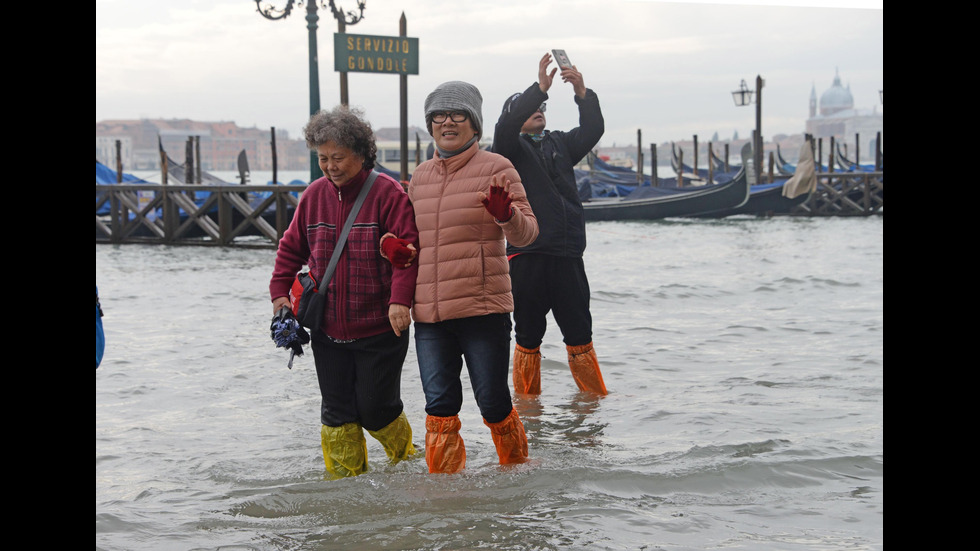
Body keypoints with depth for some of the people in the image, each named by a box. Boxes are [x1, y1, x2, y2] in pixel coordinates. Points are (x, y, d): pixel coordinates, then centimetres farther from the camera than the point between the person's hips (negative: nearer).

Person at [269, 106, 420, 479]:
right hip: (328, 330, 4)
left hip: (380, 329, -4)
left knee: (375, 408, 2)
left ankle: (405, 458, 31)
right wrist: (280, 292, 5)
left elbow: (407, 251, -15)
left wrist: (400, 299, -27)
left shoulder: (388, 193, -10)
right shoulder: (314, 196, 6)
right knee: (337, 412, 6)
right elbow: (291, 248, 16)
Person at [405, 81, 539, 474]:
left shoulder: (495, 169, -1)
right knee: (440, 408, 3)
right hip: (429, 313, 4)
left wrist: (507, 215, -29)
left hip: (482, 308, -4)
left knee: (494, 404, 4)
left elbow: (527, 233, -8)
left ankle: (517, 469, 27)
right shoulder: (420, 177, 15)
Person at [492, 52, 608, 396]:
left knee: (579, 334, 9)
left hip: (568, 255, 4)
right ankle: (526, 401, 15)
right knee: (529, 336, 4)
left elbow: (593, 130, 6)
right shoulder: (511, 148, 5)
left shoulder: (560, 144, 19)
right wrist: (540, 87, -21)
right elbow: (506, 126, -16)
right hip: (527, 255, -4)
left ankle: (596, 397, 17)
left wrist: (582, 93, -11)